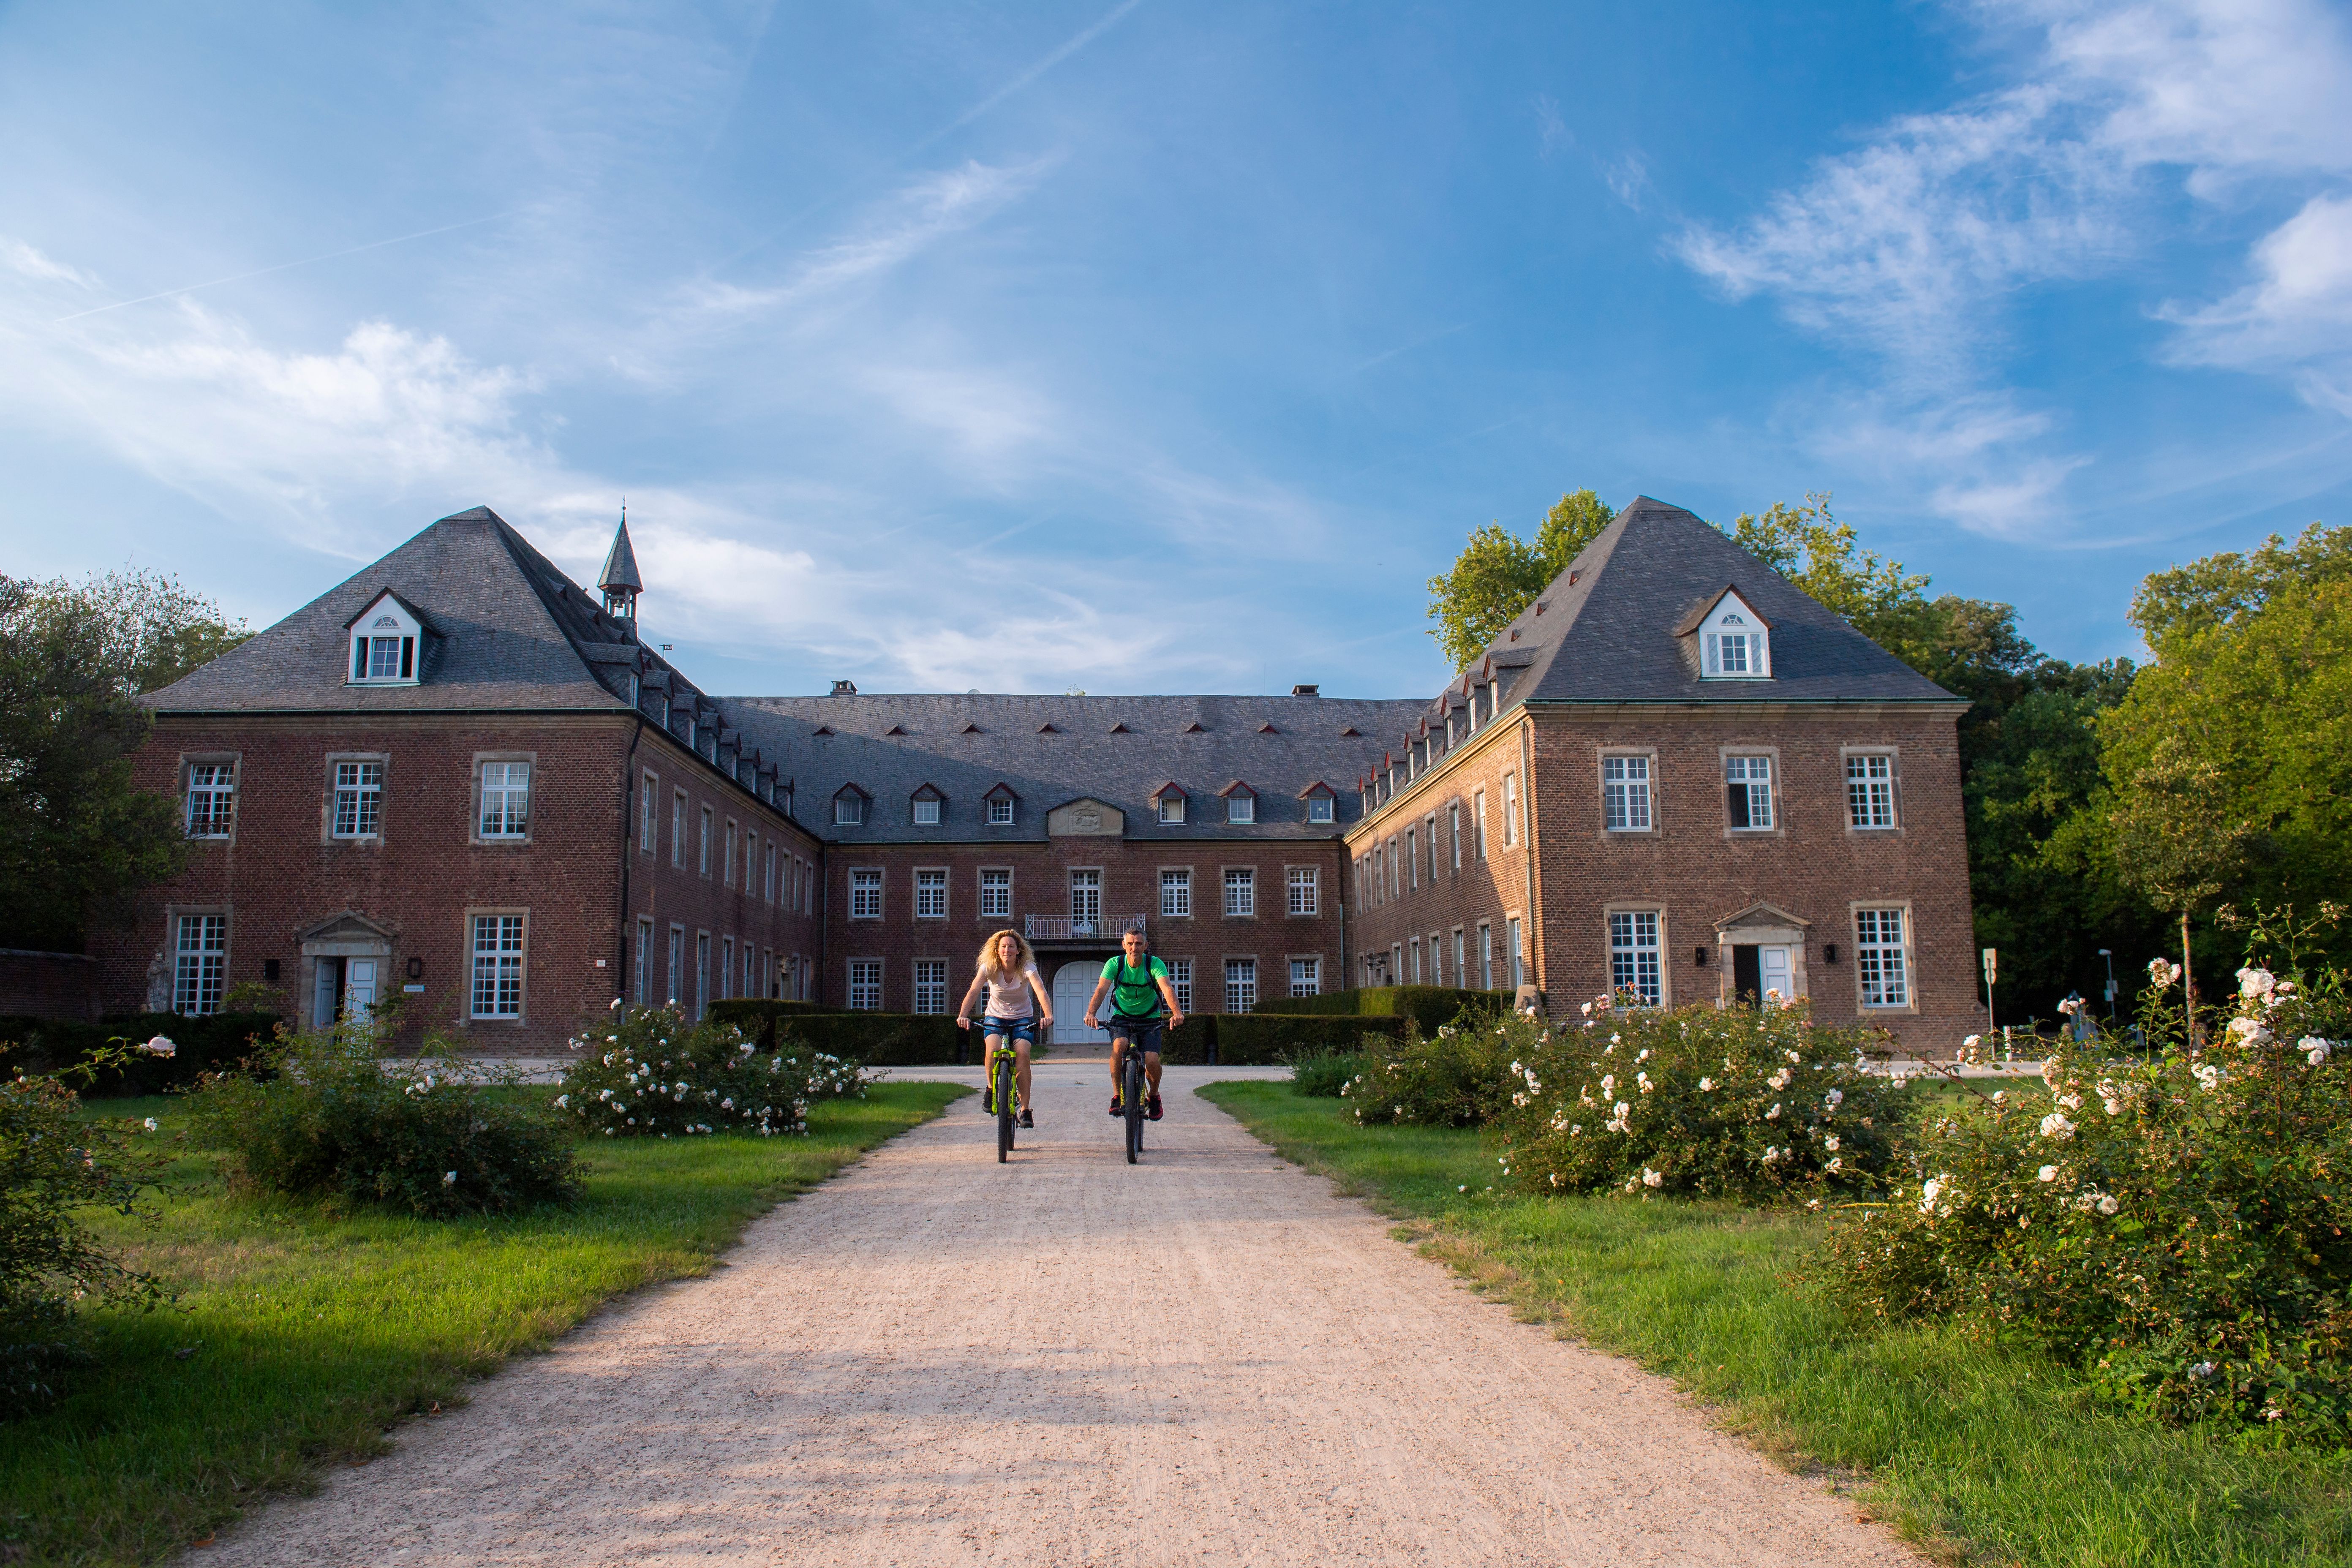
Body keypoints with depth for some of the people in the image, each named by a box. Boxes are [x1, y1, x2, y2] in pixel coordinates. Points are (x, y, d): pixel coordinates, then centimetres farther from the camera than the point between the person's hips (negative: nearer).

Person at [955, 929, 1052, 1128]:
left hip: (1022, 1018, 0)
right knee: (993, 1049, -29)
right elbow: (973, 991, -27)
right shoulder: (989, 968, -15)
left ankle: (1025, 1110, -16)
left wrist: (1048, 1016, -52)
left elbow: (1041, 991, -34)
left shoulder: (1027, 968, -18)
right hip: (995, 1017, 1)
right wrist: (962, 1015, -45)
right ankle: (991, 1088, 1)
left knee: (1022, 1054, -24)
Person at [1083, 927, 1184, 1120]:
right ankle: (1117, 1095, -13)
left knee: (1152, 1061, -21)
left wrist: (1177, 1013, -51)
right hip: (1122, 1017, 0)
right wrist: (1091, 1013, -45)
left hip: (1150, 1019, 0)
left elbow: (1167, 989, -32)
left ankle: (1154, 1095, 13)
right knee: (1119, 1046, -32)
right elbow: (1101, 990, -26)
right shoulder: (1115, 964, -13)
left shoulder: (1155, 964, -16)